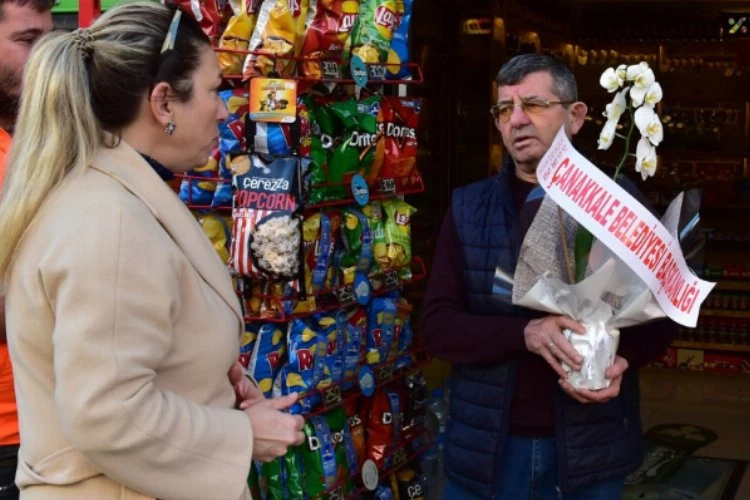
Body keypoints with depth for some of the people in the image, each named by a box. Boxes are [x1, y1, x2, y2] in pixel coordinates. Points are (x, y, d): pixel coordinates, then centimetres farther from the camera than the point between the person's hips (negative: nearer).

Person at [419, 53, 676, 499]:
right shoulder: (468, 209, 1)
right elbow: (437, 325, -5)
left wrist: (623, 359, -18)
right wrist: (525, 333, -22)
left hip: (591, 447, 0)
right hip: (486, 446, 1)